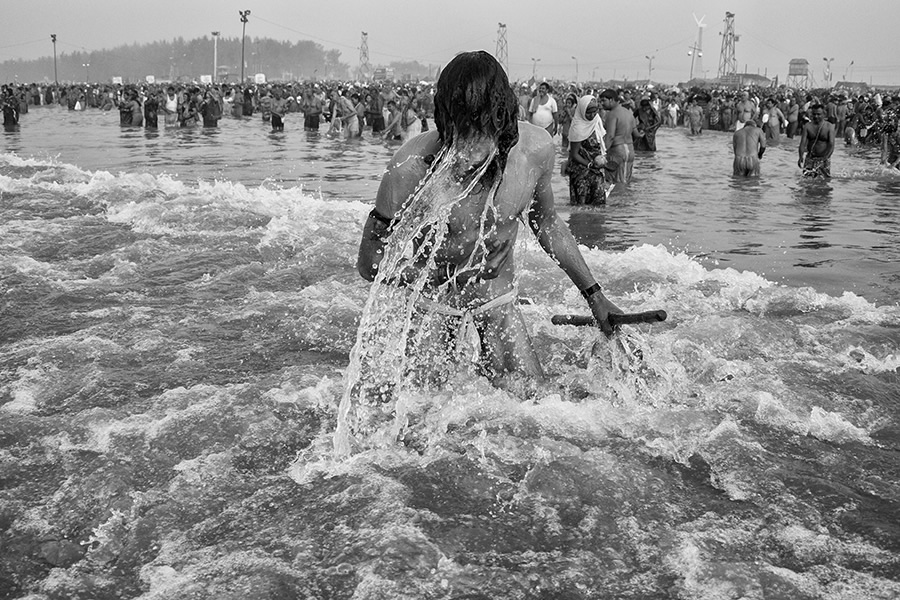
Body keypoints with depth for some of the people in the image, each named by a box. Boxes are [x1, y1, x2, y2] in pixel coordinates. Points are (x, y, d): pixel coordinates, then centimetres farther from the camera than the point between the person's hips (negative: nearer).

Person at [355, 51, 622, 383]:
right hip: (429, 305, -2)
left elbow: (546, 223, 2)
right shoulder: (412, 167, -31)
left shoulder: (536, 149, -20)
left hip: (497, 300, 2)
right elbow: (370, 262, -18)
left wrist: (593, 295, 5)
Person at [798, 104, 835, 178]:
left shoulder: (829, 127, -3)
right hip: (810, 158, 1)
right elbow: (803, 143, -8)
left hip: (824, 159, -1)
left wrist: (825, 157, -29)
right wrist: (801, 157, -27)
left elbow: (831, 145, -12)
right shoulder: (807, 126, 1)